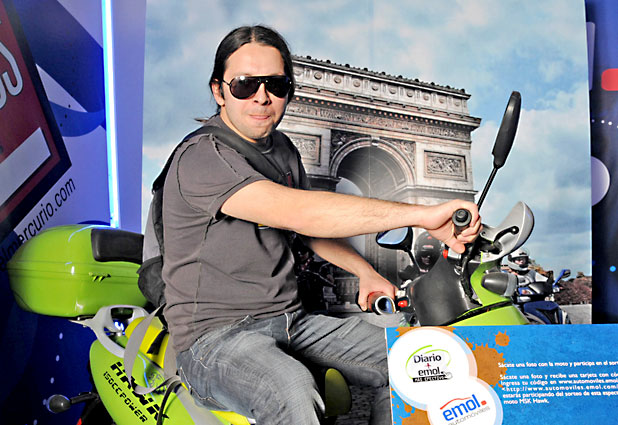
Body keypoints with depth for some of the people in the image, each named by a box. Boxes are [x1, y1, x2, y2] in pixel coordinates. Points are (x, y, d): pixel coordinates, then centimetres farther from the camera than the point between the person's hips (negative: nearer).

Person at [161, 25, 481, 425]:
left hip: (291, 321, 8)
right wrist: (424, 214, -35)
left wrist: (365, 271, 6)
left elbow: (310, 227, 22)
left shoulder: (282, 148, 10)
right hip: (217, 333, -7)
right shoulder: (202, 158, -18)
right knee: (293, 390, -37)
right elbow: (297, 212, -33)